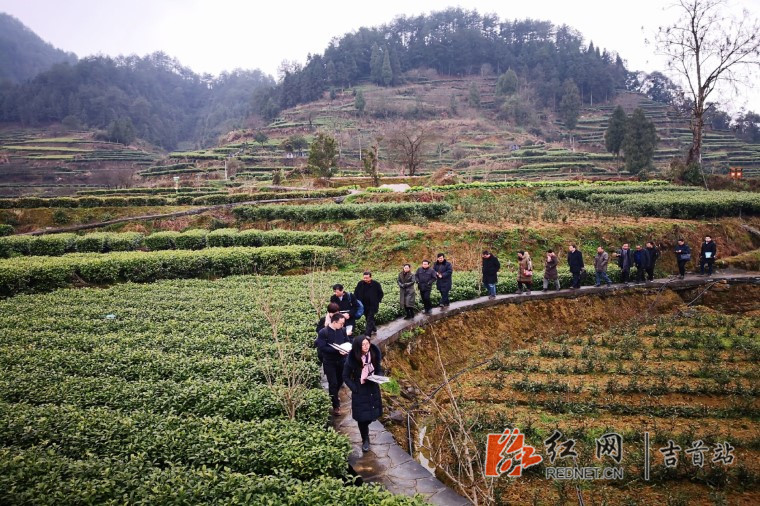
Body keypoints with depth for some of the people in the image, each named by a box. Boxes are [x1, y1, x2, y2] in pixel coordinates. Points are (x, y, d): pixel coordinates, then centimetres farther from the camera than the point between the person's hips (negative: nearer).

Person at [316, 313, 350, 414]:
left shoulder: (342, 330, -3)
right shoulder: (323, 333, -17)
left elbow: (347, 342, 8)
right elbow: (322, 348, -22)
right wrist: (337, 350, -28)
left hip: (341, 360, 5)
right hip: (329, 362, -5)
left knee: (340, 380, 18)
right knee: (333, 383, -1)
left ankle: (334, 395, 47)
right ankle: (336, 406, 13)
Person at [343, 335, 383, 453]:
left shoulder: (374, 354, -9)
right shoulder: (352, 359, -19)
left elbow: (379, 369, 6)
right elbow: (346, 376, -8)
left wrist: (379, 377, -14)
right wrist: (354, 388, -13)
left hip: (373, 389, 3)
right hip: (360, 390, -3)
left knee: (373, 414, 12)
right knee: (362, 417, 3)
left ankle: (365, 428, 44)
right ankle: (365, 440, 23)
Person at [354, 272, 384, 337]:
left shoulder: (376, 284, -9)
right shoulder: (360, 284, -3)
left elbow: (381, 293, 3)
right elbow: (356, 293, 9)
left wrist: (377, 301, -4)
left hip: (373, 305, -4)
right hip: (364, 305, 4)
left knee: (370, 320, -10)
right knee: (368, 318, 17)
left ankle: (367, 334, -13)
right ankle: (374, 329, 38)